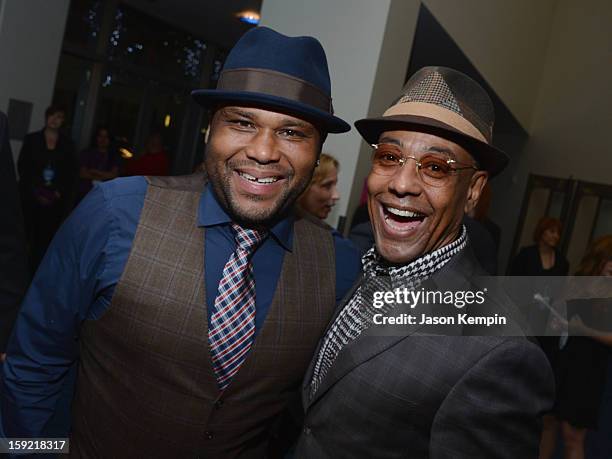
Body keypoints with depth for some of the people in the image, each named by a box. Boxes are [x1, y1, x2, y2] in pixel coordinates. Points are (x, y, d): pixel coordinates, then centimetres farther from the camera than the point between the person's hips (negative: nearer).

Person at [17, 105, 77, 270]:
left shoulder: (67, 144, 10)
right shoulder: (31, 139, 9)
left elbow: (71, 173, 8)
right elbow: (22, 166, 4)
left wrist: (60, 192, -6)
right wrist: (35, 190, -7)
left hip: (56, 198, 0)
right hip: (32, 196, 0)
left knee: (49, 235, -7)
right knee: (33, 233, -2)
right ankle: (32, 267, 7)